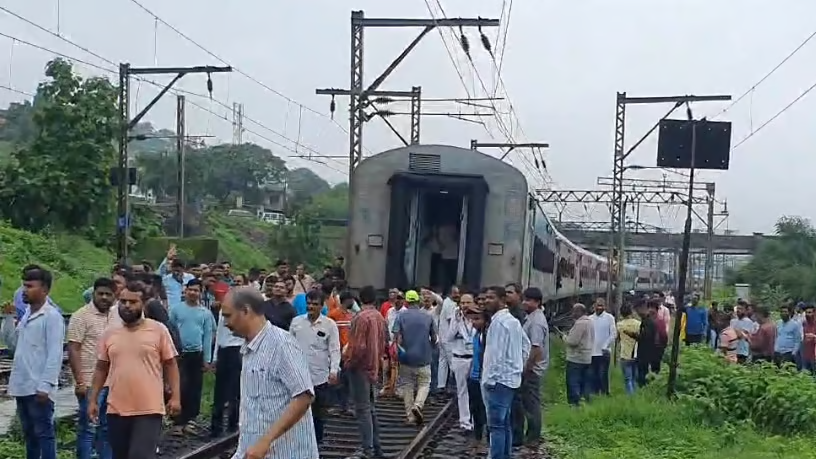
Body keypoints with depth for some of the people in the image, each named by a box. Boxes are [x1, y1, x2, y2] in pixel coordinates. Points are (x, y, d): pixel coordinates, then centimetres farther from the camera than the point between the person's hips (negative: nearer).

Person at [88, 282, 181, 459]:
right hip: (117, 410, 4)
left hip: (149, 410, -4)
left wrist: (175, 396, -7)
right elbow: (101, 369, 14)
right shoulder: (109, 334, 7)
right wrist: (93, 400, 9)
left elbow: (170, 365, 0)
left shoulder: (158, 330, -3)